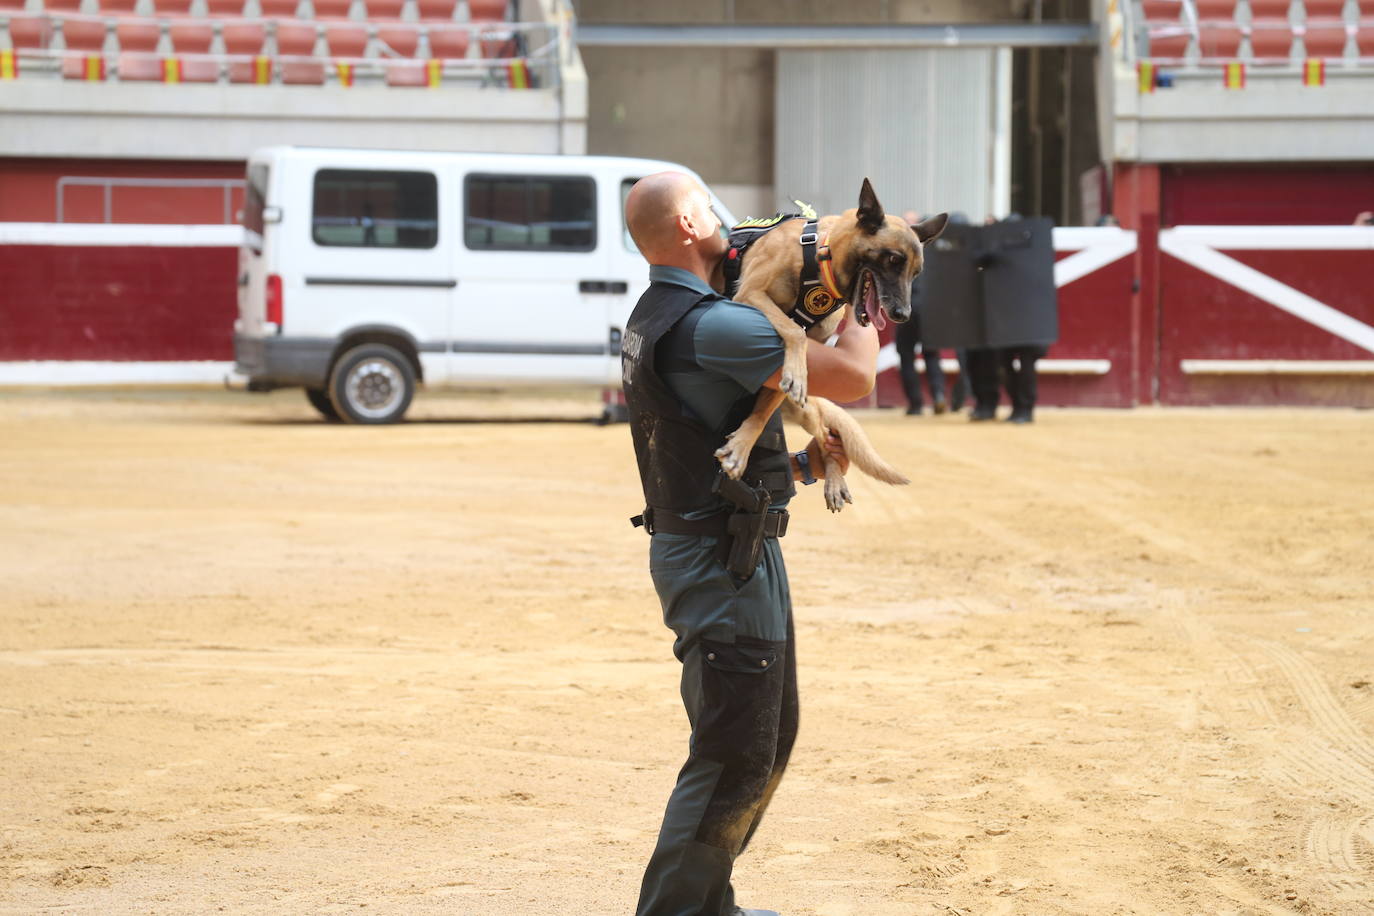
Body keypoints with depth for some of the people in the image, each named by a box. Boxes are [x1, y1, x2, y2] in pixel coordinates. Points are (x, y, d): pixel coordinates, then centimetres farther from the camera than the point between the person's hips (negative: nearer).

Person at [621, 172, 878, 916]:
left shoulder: (653, 320, 13)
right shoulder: (710, 325, -21)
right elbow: (854, 377, -21)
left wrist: (796, 466, 10)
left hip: (731, 553, 11)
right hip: (723, 559, -11)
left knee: (771, 736, 19)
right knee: (734, 757, -6)